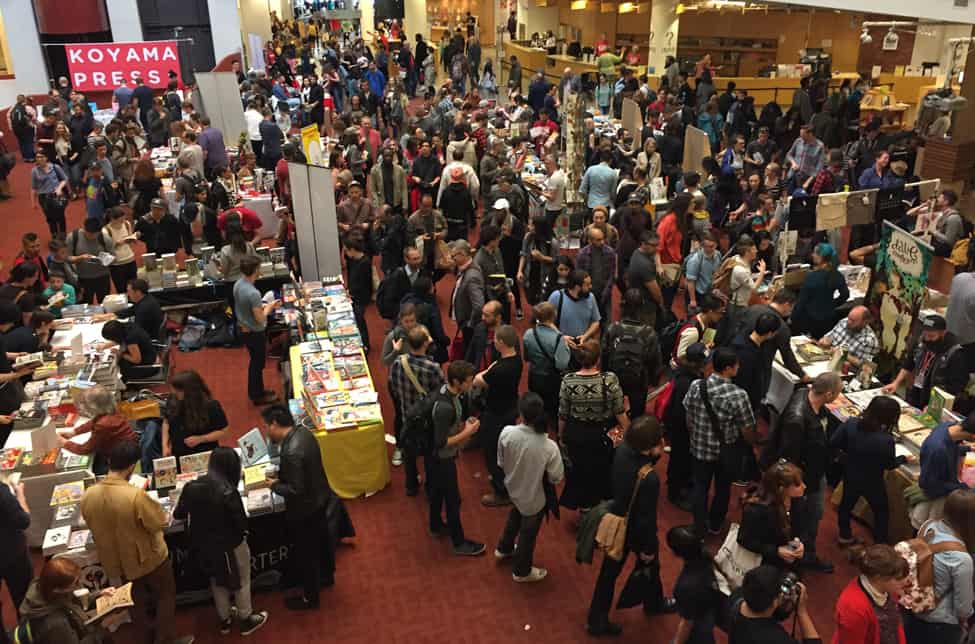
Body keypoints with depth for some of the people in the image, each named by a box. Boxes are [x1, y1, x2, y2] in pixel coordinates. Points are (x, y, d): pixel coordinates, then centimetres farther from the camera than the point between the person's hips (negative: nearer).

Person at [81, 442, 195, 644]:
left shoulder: (88, 496, -16)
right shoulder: (136, 495, -34)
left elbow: (95, 526, 2)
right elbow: (162, 522, -22)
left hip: (116, 561, 5)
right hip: (147, 558, -5)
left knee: (138, 600, 28)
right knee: (165, 596, 21)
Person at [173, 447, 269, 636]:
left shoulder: (191, 487, -14)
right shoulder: (228, 491, -30)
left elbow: (178, 514, 2)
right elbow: (241, 523, -23)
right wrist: (242, 532, 0)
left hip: (204, 545, 5)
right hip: (230, 545, -5)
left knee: (217, 581, 27)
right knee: (241, 582, 19)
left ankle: (224, 620, 43)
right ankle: (246, 620, 36)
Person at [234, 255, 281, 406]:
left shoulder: (238, 285, -5)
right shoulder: (253, 293, -32)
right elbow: (260, 318, -26)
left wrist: (264, 305, 5)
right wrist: (269, 307, -9)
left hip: (244, 329, 8)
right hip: (255, 333, -8)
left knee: (254, 361, 24)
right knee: (258, 363, 10)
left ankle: (254, 391, 39)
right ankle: (258, 396, 26)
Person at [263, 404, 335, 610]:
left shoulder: (291, 452, -35)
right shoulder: (302, 432, -8)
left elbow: (295, 491, -30)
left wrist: (274, 485, -15)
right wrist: (279, 473, 3)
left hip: (305, 508, -9)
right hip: (320, 498, 9)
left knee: (305, 554, 12)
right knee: (321, 538, 29)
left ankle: (310, 598, 32)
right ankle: (327, 575, 53)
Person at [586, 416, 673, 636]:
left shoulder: (622, 450, -20)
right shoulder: (649, 479, -38)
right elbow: (647, 517, -26)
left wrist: (656, 454, -15)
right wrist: (648, 548, -12)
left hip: (617, 522, 5)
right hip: (637, 530, -5)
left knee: (609, 571, 20)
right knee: (650, 564, 27)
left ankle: (596, 620, 34)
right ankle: (654, 603, 55)